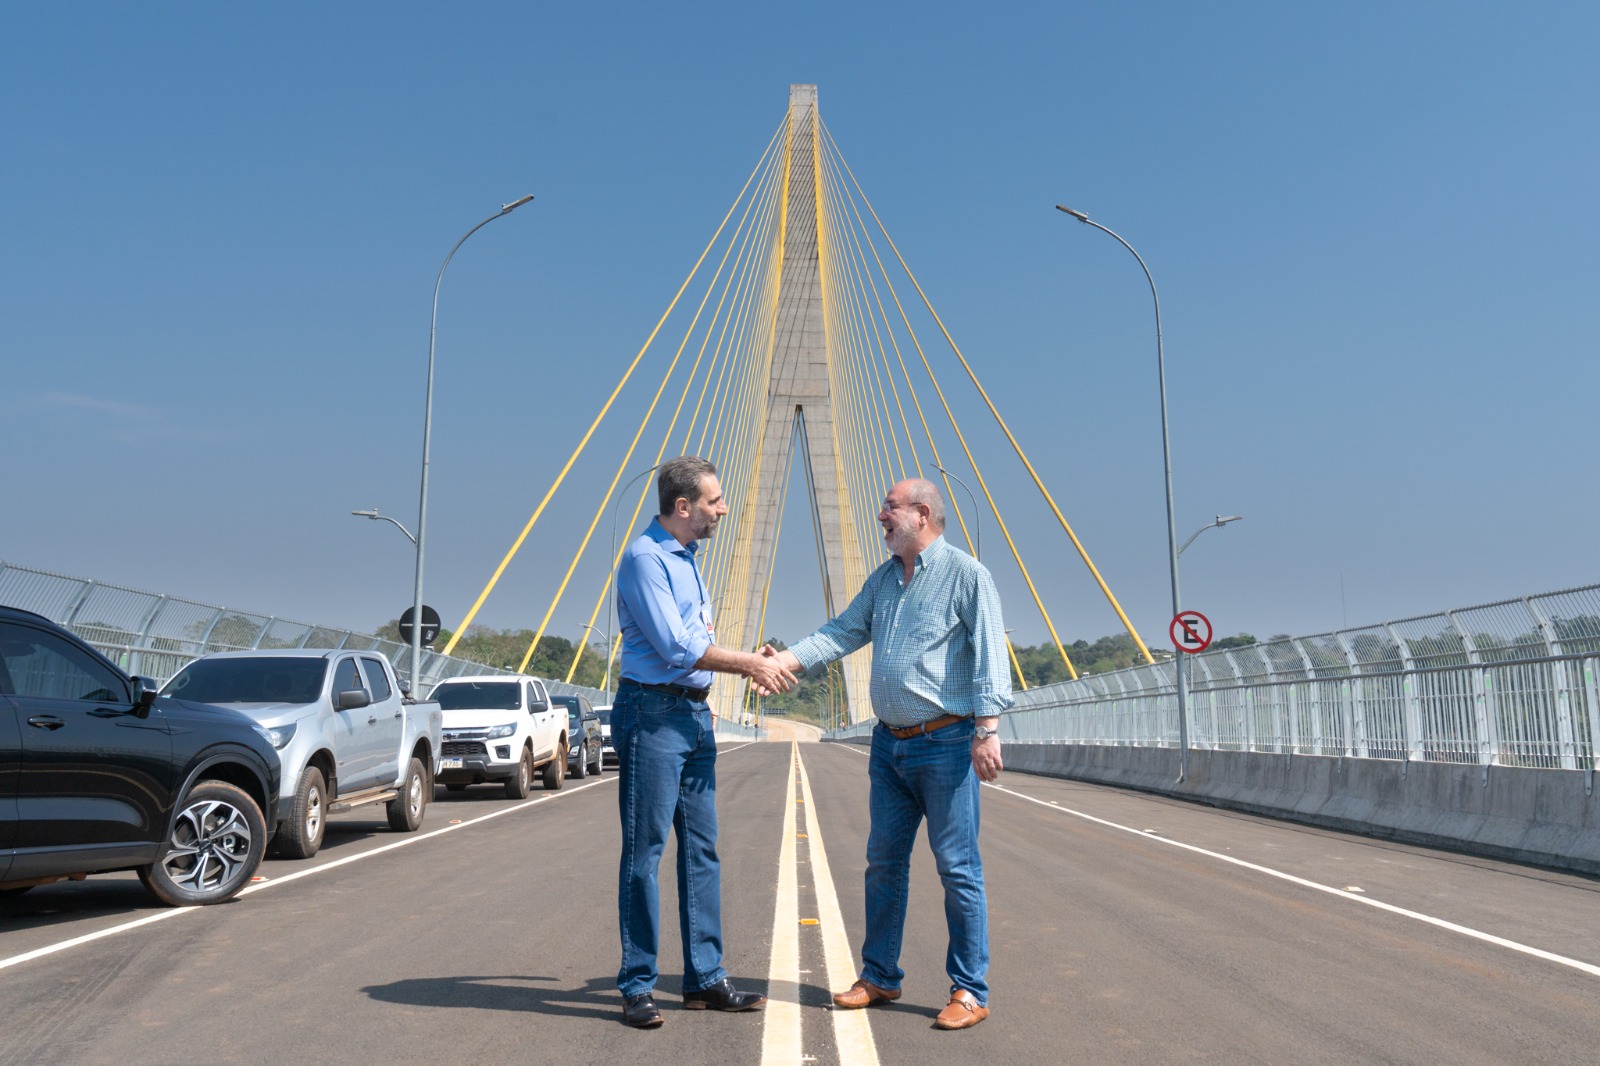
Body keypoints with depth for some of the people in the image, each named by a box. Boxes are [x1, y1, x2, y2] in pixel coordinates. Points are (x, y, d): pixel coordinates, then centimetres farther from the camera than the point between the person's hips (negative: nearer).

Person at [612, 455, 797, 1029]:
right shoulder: (645, 557, -12)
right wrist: (750, 664, -11)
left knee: (701, 849, 10)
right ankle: (637, 987, 7)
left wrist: (755, 662, 9)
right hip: (653, 713, -9)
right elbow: (675, 647, -18)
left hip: (695, 714, 9)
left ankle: (705, 979, 18)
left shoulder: (685, 559, 17)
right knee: (644, 851, -2)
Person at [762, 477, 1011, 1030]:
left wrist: (987, 729, -19)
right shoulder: (883, 580, 15)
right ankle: (879, 977, 25)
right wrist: (784, 660, -4)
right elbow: (843, 633, 10)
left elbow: (990, 656, -12)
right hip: (890, 742, 7)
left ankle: (970, 991, 10)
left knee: (958, 868, -1)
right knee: (883, 862, 13)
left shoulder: (966, 574, -7)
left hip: (946, 744, -7)